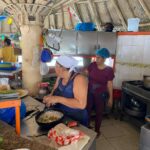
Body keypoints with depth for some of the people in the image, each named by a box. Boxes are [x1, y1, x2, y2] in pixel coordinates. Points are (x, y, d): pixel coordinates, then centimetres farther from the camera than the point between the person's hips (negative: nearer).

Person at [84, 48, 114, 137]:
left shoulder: (109, 70, -12)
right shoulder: (92, 65, -7)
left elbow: (110, 85, -7)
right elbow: (85, 74, 6)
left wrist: (110, 97, -4)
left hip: (101, 95, -2)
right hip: (89, 93, 2)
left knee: (99, 113, 13)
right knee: (87, 110, 12)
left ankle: (97, 131, 33)